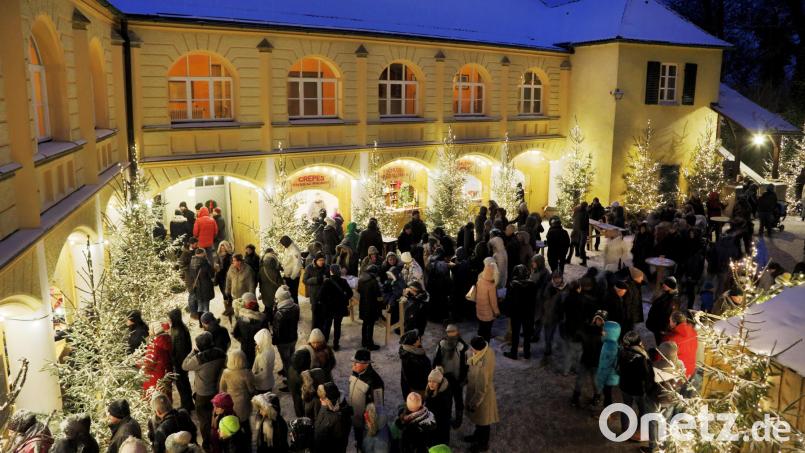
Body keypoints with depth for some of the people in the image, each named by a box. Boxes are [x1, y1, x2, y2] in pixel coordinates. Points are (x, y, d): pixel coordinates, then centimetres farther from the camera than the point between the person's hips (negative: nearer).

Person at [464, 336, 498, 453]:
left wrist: (473, 403, -16)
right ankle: (478, 435, 56)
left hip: (483, 396, -8)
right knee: (478, 418, 32)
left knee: (482, 420, 19)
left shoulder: (482, 367, -42)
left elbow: (481, 389, -29)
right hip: (483, 390, 8)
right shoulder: (488, 351, -17)